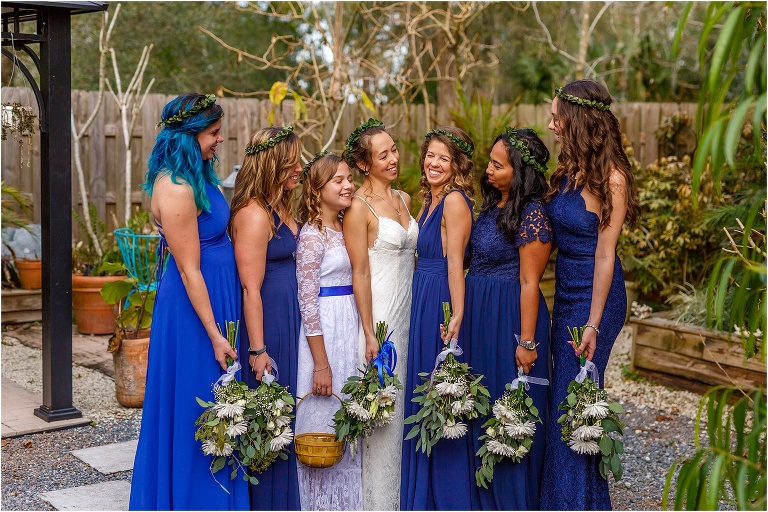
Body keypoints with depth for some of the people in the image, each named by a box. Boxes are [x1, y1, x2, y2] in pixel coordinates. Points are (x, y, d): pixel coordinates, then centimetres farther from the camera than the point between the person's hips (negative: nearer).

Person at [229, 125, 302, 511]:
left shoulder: (280, 208, 11)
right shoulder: (253, 214, -18)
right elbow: (251, 288, -20)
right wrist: (257, 351, -19)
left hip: (288, 318, 9)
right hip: (266, 322, -9)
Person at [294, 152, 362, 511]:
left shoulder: (345, 229, 11)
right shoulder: (312, 236, -13)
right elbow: (307, 301, -15)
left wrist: (363, 338, 14)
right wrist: (321, 363, -17)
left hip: (350, 329, 8)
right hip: (324, 332, -8)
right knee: (323, 424, 0)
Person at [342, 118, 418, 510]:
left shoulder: (404, 199, 12)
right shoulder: (359, 207, -10)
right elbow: (360, 273, -13)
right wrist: (369, 334, -15)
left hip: (408, 312, 7)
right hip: (379, 314, -7)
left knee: (402, 403, 12)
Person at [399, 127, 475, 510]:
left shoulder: (455, 200, -12)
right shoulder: (431, 201, 15)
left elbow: (454, 261, -19)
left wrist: (456, 316, -23)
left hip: (442, 302, -9)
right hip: (422, 302, 9)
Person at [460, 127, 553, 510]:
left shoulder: (531, 214, -16)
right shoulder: (492, 205, 9)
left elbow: (529, 282, -18)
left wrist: (526, 342, -18)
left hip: (509, 318, -9)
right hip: (478, 316, 9)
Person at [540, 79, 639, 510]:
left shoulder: (610, 178, -18)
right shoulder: (569, 169, 6)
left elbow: (604, 255, -19)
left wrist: (593, 324, -19)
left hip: (595, 296, -8)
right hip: (566, 293, 8)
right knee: (565, 394, 15)